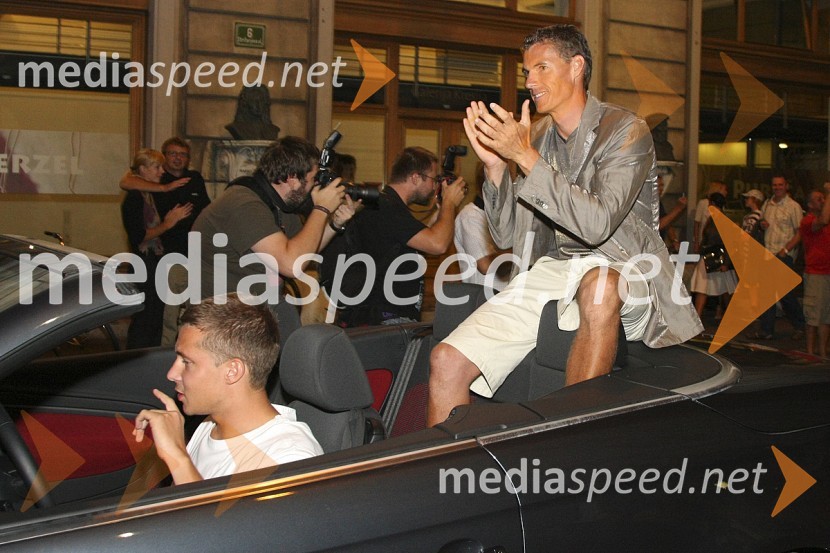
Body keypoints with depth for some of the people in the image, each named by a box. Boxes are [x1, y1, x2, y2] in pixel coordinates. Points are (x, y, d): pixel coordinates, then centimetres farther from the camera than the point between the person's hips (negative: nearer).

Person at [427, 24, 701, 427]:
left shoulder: (626, 131, -6)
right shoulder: (536, 135, 11)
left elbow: (597, 223, -21)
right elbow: (508, 236, 9)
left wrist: (525, 156, -22)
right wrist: (494, 163, -6)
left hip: (620, 269, -4)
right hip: (551, 269, 5)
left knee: (598, 287, -42)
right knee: (446, 362, -13)